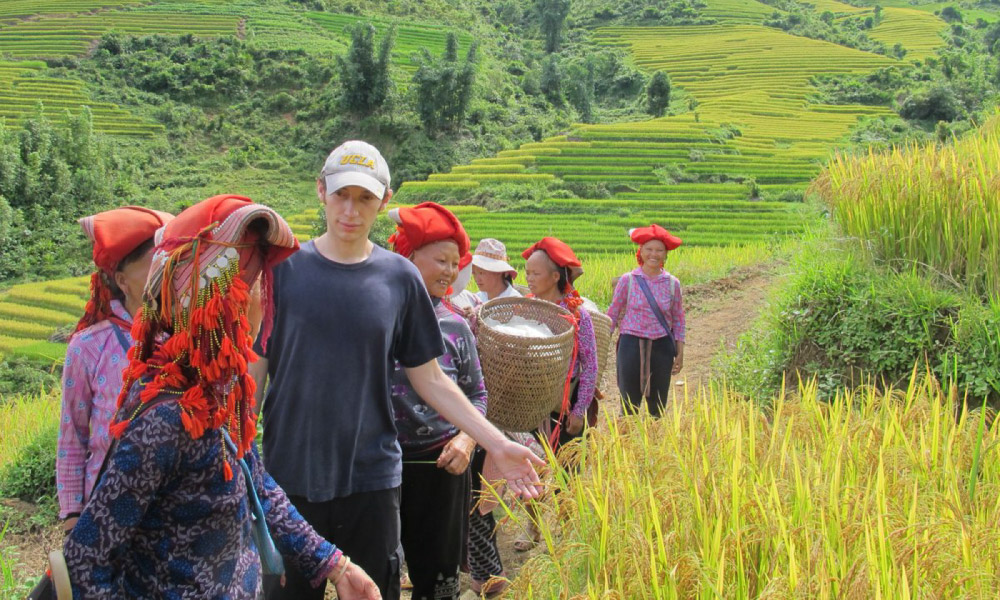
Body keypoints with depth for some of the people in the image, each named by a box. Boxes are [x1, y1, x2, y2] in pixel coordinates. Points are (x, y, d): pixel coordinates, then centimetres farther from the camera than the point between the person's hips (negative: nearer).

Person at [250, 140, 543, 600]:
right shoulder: (285, 268, -3)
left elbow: (430, 381, 5)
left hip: (371, 477, 1)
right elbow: (254, 371, 1)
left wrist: (499, 445, 0)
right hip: (289, 477, 0)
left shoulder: (400, 278, 0)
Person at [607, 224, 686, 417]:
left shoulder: (672, 283, 2)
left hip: (661, 347, 2)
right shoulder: (628, 280, -4)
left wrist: (680, 353, 6)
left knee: (658, 406, 10)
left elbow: (678, 320, 9)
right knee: (629, 404, 3)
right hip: (632, 345, -2)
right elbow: (612, 315, 2)